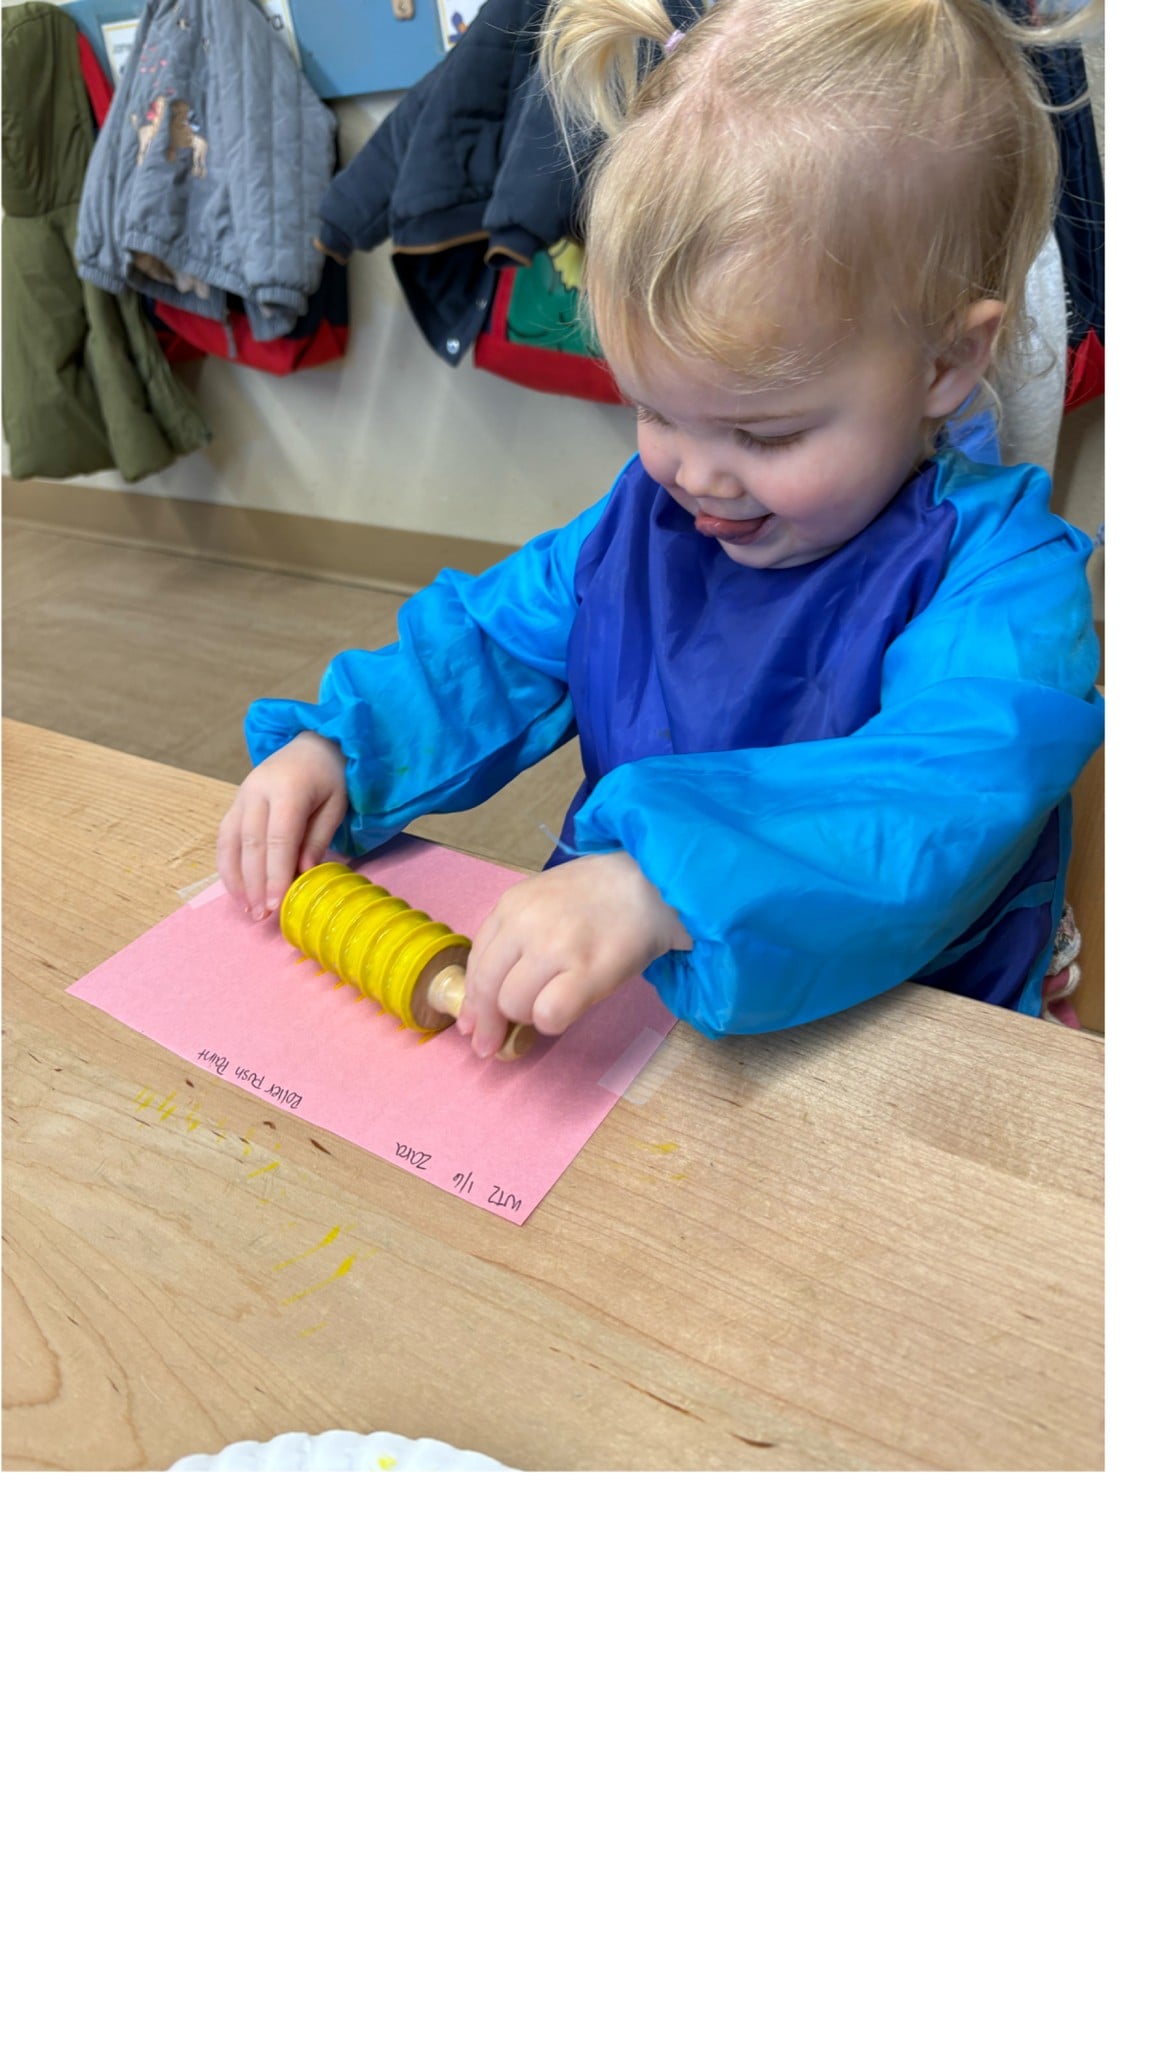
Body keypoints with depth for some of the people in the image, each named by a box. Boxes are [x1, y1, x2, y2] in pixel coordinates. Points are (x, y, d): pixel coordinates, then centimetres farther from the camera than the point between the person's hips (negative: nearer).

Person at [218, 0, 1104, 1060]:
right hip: (605, 990, 5)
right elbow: (491, 646, 10)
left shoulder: (1003, 582, -17)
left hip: (874, 1037, -4)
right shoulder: (646, 513, 4)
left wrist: (656, 892, -47)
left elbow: (941, 806, -33)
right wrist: (336, 747, -6)